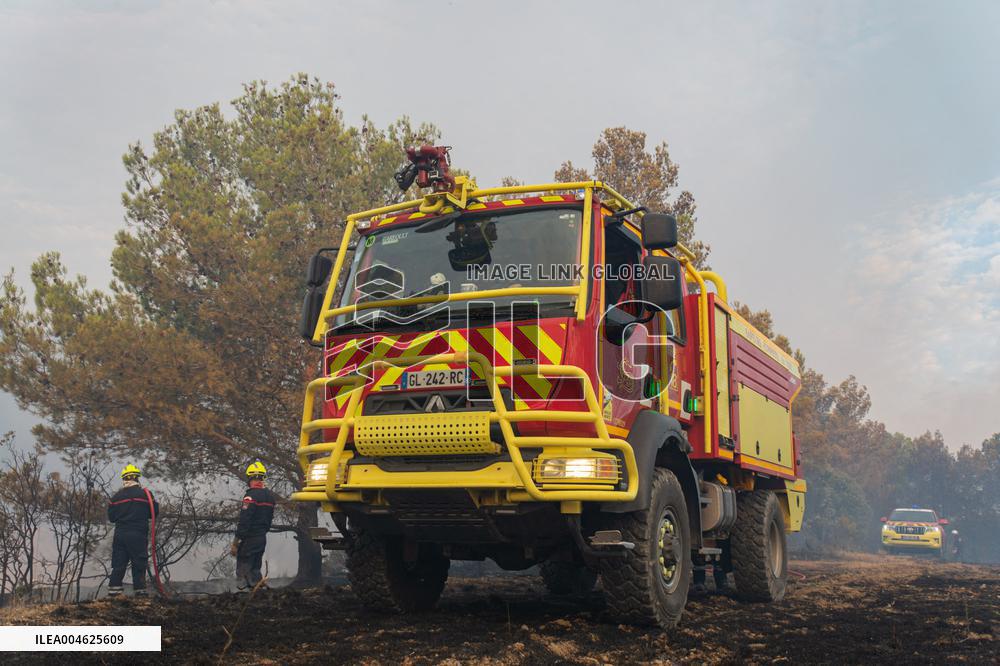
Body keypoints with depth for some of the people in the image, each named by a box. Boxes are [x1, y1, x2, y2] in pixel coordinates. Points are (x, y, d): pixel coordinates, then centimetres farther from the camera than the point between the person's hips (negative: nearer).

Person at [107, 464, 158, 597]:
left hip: (120, 535, 3)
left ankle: (113, 591, 6)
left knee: (118, 564, 8)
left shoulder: (117, 496, 4)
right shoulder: (145, 494, -4)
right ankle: (140, 591, 3)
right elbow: (155, 512, 3)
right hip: (138, 535, -3)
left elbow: (111, 517, 9)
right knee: (139, 564, 3)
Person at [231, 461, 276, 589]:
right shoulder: (270, 496, 9)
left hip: (249, 540, -8)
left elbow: (244, 521, -21)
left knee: (243, 572, -2)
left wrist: (235, 543, -16)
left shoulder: (251, 495, -18)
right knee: (255, 571, 17)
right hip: (262, 538, 8)